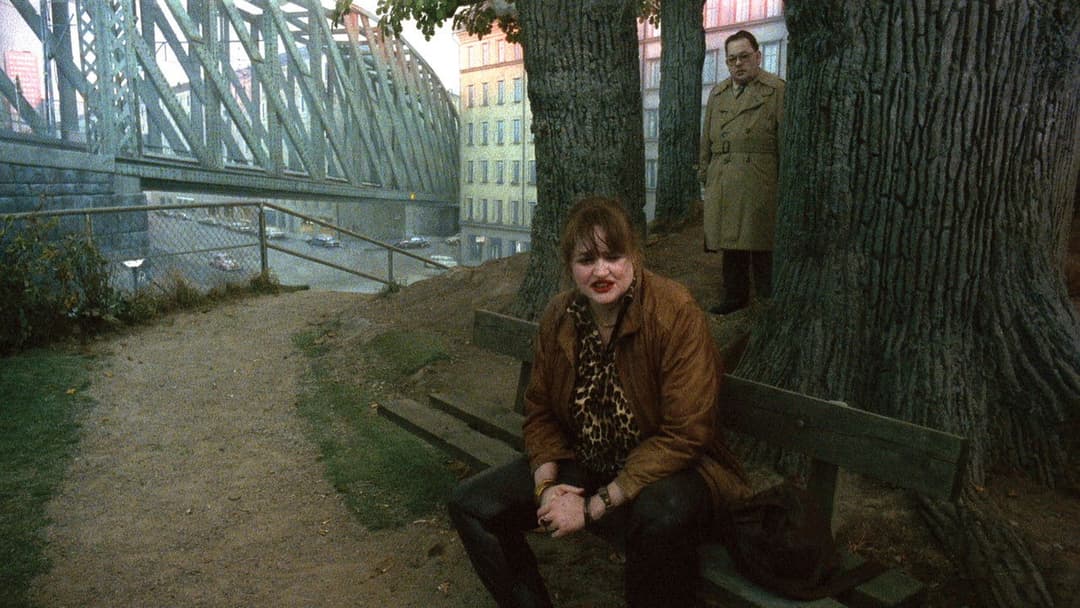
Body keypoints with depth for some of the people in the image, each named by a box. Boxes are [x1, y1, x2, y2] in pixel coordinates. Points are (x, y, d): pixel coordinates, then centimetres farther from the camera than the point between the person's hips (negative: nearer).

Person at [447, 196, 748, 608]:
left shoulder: (676, 312, -20)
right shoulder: (558, 316, -2)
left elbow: (683, 435, -22)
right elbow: (540, 410, 7)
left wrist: (595, 506, -23)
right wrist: (546, 484, -12)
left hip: (666, 467, -5)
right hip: (582, 465, 5)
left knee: (662, 516, -39)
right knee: (470, 504, -6)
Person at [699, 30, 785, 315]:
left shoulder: (777, 91, 2)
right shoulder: (717, 94, 18)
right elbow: (706, 142, 19)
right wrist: (706, 180, 14)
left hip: (759, 185, -5)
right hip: (722, 184, 5)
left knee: (760, 246, -3)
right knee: (730, 244, 11)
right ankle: (735, 295, 24)